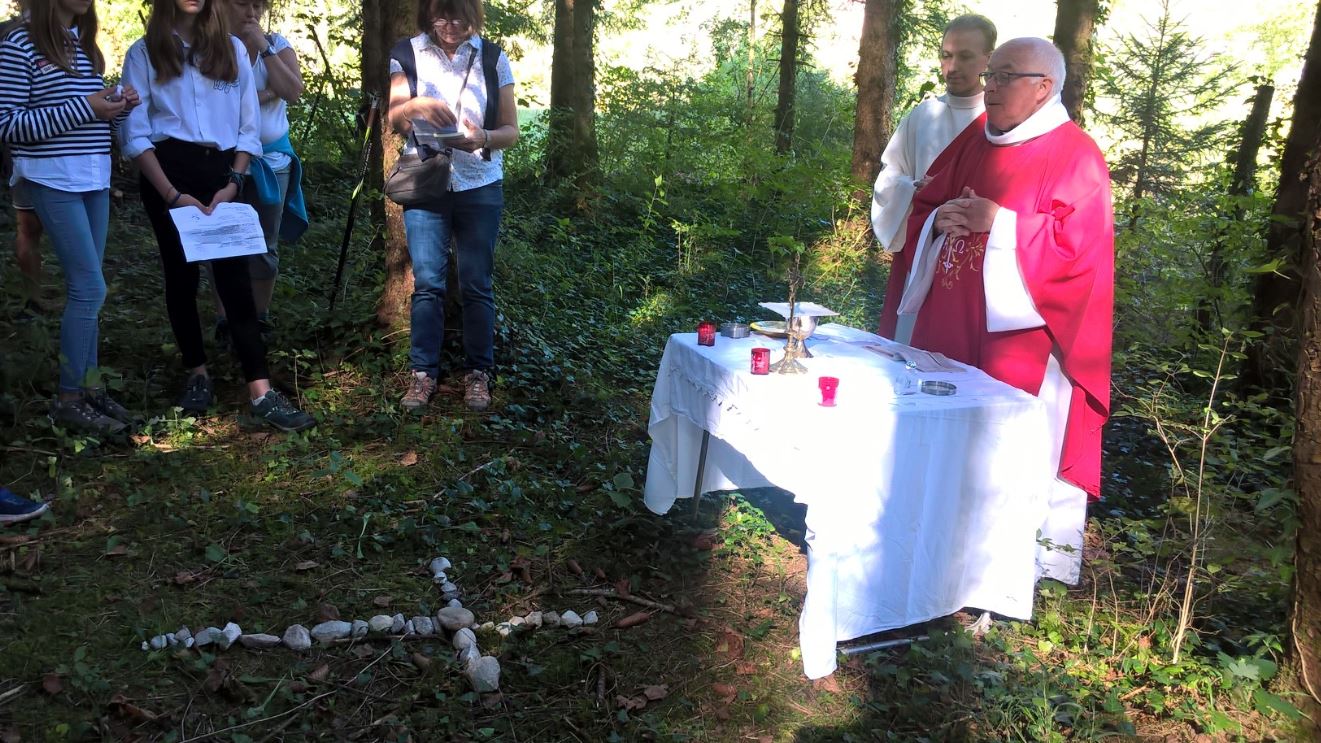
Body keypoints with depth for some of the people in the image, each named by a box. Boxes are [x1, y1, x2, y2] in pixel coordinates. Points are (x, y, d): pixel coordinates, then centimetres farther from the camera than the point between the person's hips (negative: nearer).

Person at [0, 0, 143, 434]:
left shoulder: (87, 47, 13)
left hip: (95, 179, 7)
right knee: (90, 288, -9)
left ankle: (88, 385, 18)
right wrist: (84, 108, -18)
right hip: (53, 180, -7)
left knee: (84, 287, 10)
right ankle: (68, 399, 3)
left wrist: (118, 107, -2)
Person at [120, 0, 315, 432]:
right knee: (181, 275, 6)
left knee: (235, 278, -6)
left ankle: (261, 392, -11)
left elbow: (248, 126, 10)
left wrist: (233, 182, -3)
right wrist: (172, 194, -12)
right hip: (169, 172, -1)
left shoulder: (233, 49, 12)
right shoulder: (144, 53, 5)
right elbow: (134, 132, -1)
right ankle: (197, 374, 21)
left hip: (221, 173, 1)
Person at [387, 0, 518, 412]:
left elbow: (510, 130, 2)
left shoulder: (492, 58, 2)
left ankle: (478, 373, 12)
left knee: (476, 284, 2)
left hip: (480, 187, 0)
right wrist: (415, 106, -27)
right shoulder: (407, 54, 2)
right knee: (427, 282, -1)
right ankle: (423, 372, 9)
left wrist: (483, 138, -20)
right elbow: (394, 120, -5)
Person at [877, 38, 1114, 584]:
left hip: (1018, 330, -6)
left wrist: (999, 224, -20)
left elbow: (1080, 244, -16)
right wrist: (939, 221, -6)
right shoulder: (973, 141, 12)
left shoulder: (1074, 156, -7)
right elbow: (923, 207, 18)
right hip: (949, 318, 7)